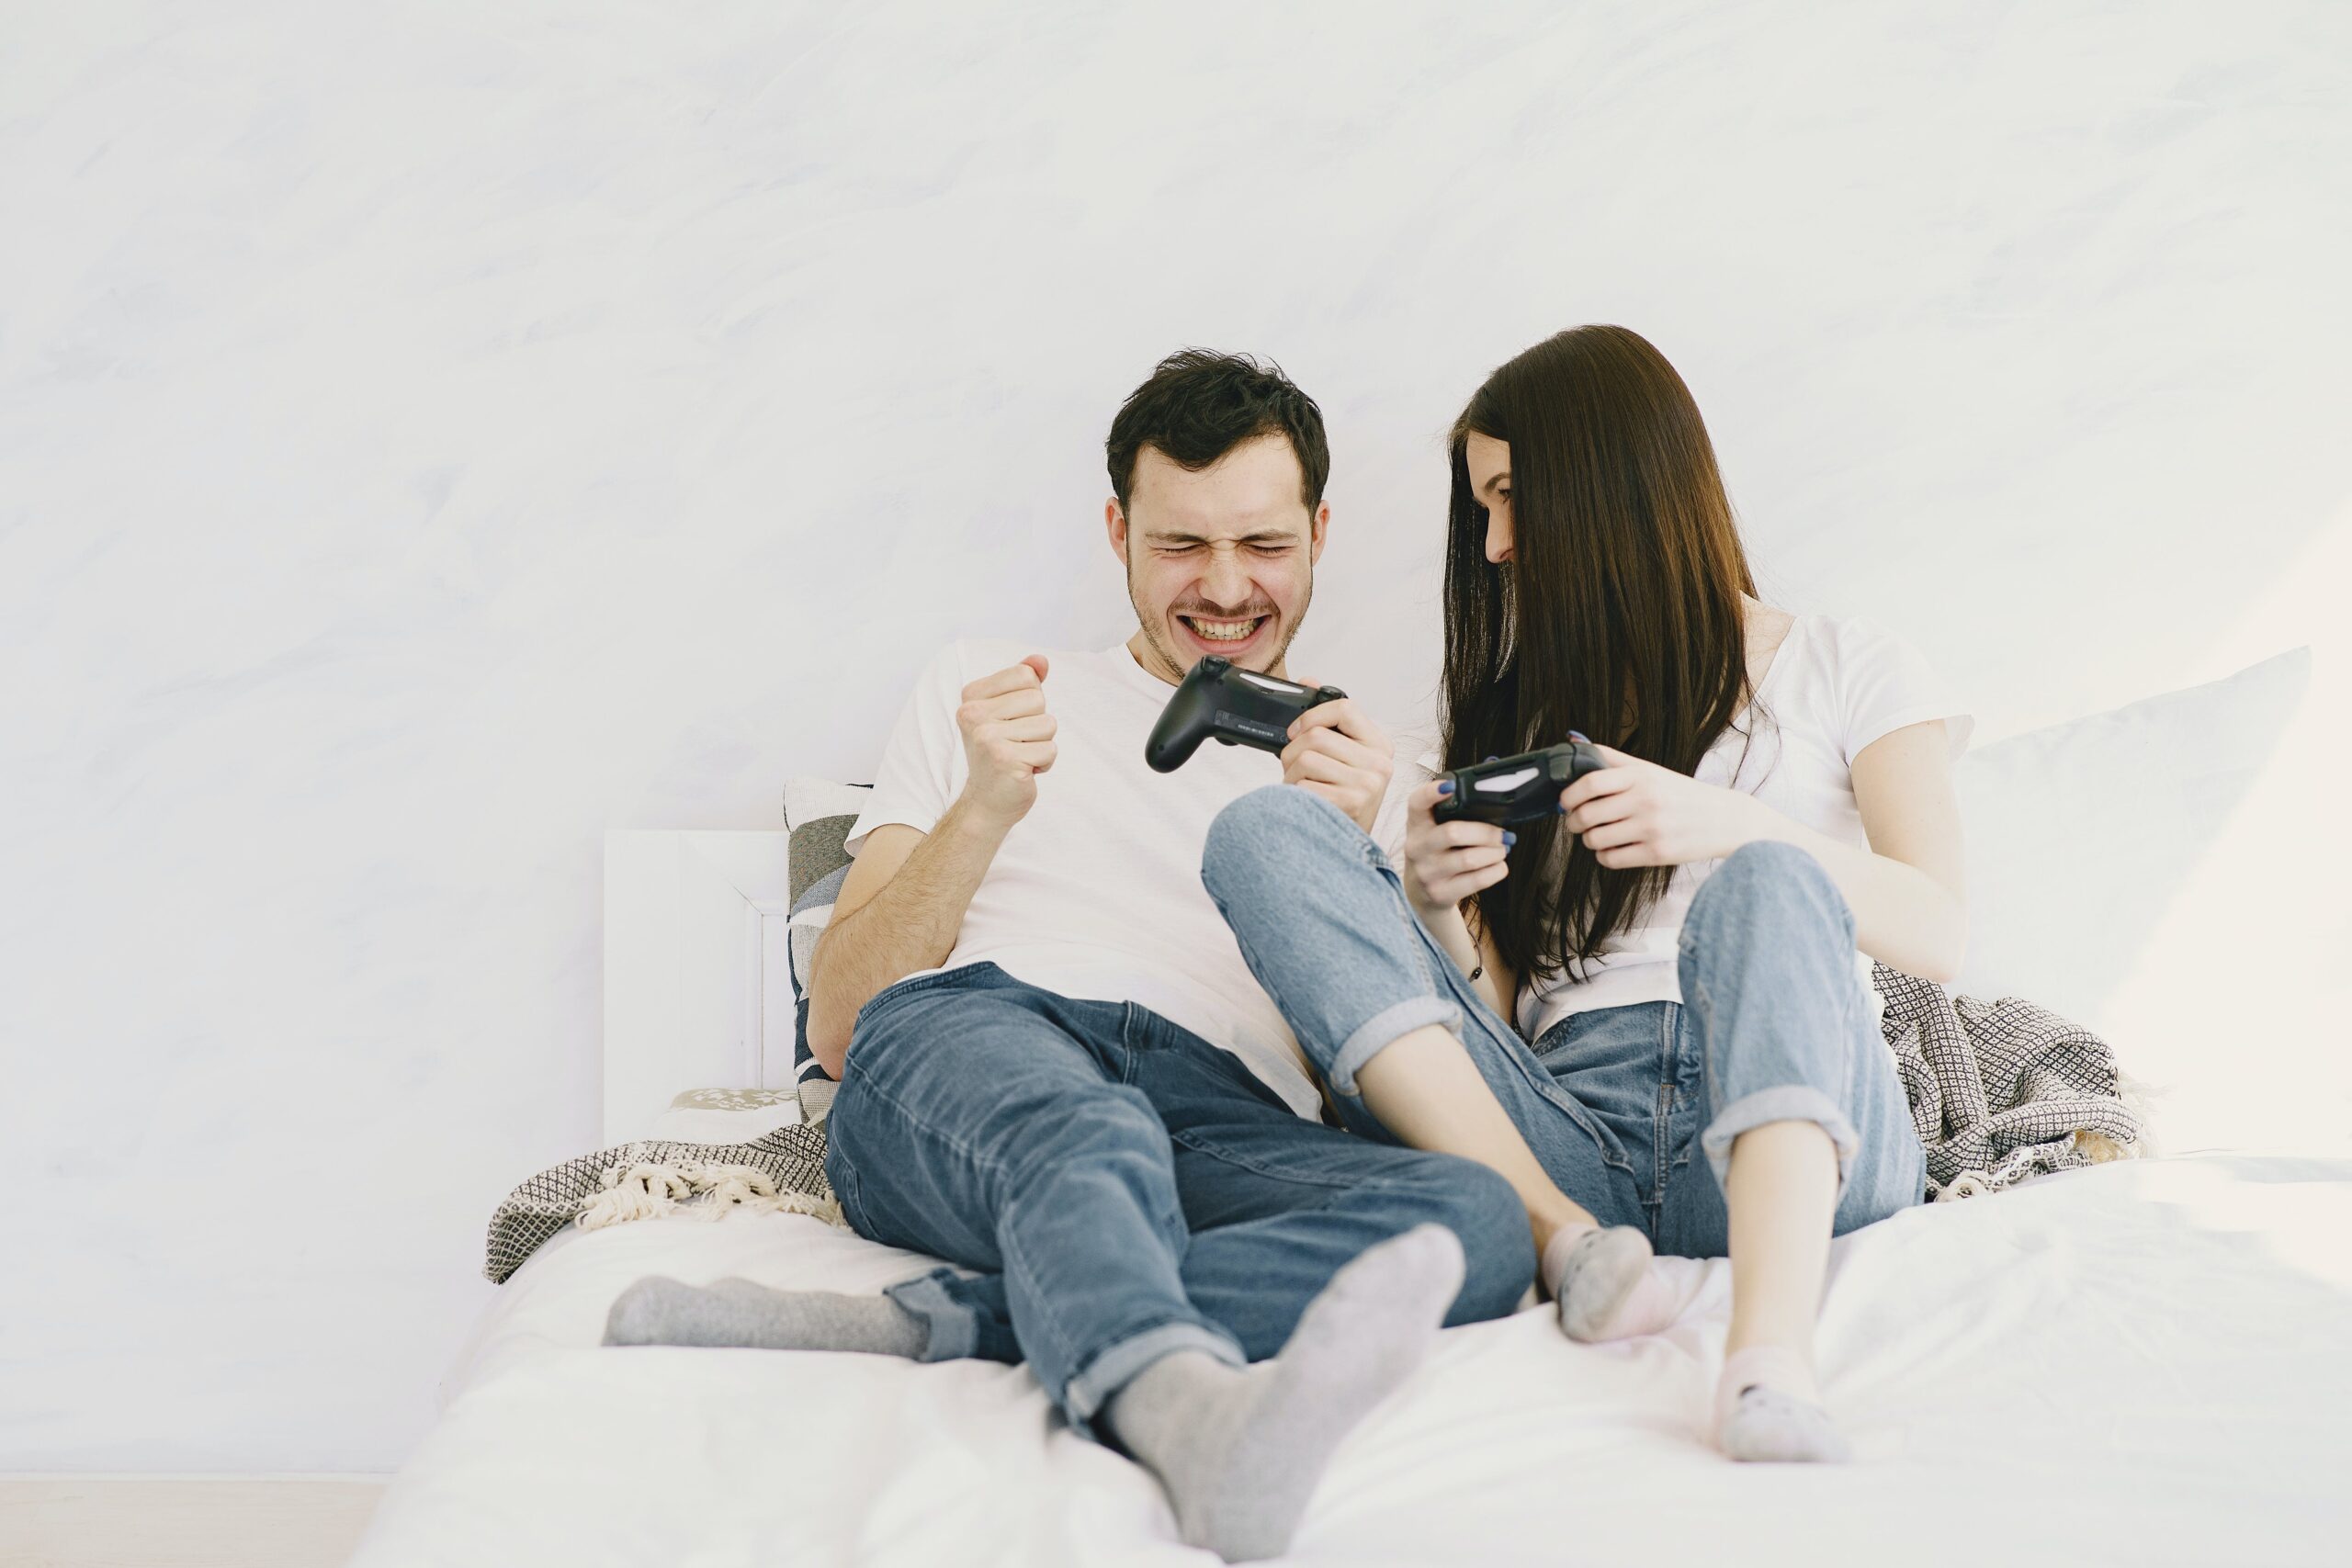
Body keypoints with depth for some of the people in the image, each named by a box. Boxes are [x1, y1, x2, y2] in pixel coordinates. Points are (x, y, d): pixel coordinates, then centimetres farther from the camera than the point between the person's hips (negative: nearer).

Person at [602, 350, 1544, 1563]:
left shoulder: (1363, 769, 28)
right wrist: (985, 808, 0)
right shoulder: (979, 690, 26)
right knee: (1085, 1134, -39)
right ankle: (1186, 1412, -68)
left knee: (1480, 1220, -33)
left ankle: (929, 1322, -42)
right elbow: (838, 1028, 16)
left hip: (1228, 1120, 2)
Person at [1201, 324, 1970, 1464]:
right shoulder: (1509, 715, 28)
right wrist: (1440, 911, -5)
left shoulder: (1846, 670, 20)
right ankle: (1570, 1243, -29)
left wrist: (1726, 826, -13)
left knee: (1770, 881, -34)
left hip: (1790, 1128, -3)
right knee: (1261, 833, -13)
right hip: (1566, 1135, 3)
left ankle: (1771, 1357, -55)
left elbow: (1940, 936, 2)